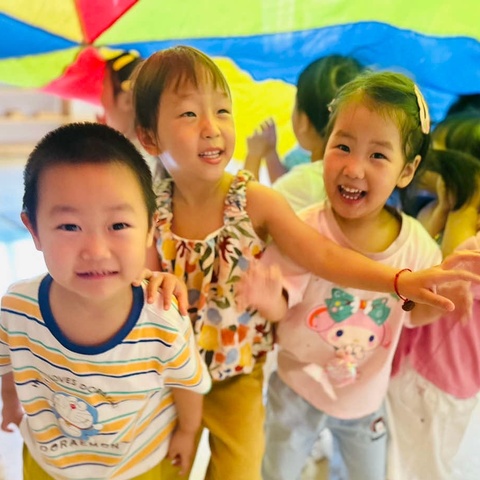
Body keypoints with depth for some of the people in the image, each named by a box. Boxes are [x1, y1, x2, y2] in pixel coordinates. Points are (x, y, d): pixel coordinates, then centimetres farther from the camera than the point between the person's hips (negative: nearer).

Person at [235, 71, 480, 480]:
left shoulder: (417, 244, -17)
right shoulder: (305, 230, -27)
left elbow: (413, 313, -1)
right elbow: (281, 304, -23)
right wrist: (270, 299, -44)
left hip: (367, 397, 3)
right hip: (299, 389, -2)